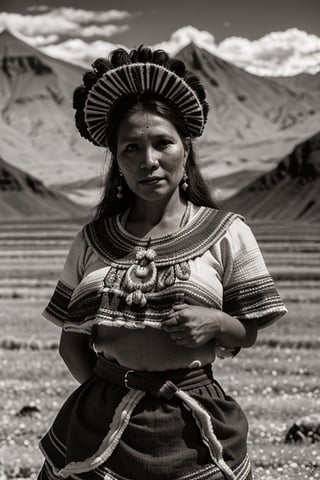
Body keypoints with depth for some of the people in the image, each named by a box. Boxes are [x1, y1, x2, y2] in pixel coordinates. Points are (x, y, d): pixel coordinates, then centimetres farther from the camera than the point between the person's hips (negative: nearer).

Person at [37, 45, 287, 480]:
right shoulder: (93, 239, 4)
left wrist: (215, 322, -15)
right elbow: (71, 338, 8)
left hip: (192, 428, -1)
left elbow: (248, 334, 4)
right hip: (100, 424, 1)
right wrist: (98, 387, -6)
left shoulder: (227, 233, -2)